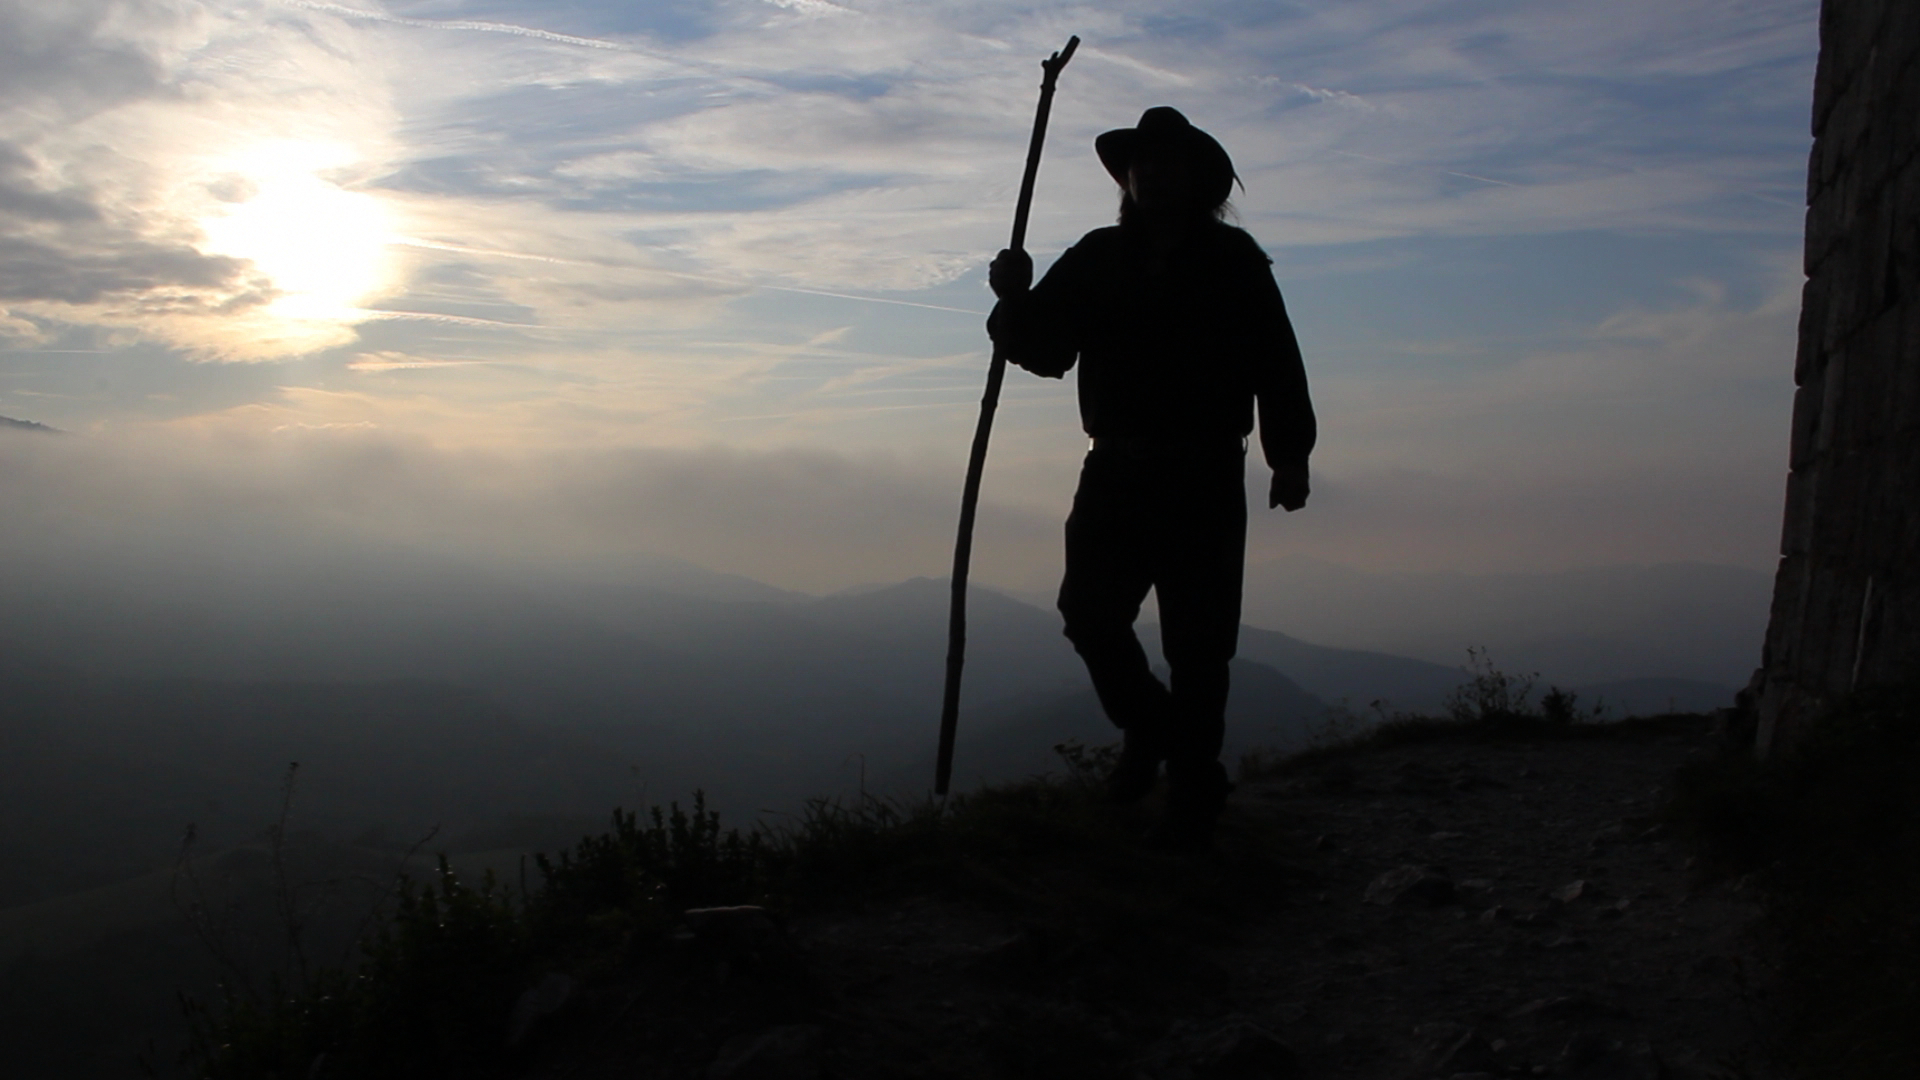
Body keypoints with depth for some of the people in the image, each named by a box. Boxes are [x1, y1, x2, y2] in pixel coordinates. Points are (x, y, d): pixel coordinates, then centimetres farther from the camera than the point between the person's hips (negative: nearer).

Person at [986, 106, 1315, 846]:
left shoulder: (1235, 262, 4)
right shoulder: (1095, 260, 9)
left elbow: (1277, 366, 2)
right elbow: (1044, 348, 2)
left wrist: (1290, 455, -4)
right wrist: (1016, 304, -18)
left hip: (1206, 480, -2)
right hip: (1118, 472, 3)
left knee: (1197, 642, -3)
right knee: (1090, 613, -5)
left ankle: (1194, 784, 10)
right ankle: (1148, 727, 22)